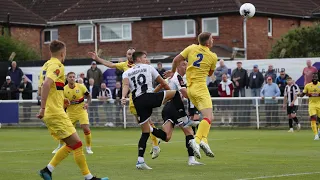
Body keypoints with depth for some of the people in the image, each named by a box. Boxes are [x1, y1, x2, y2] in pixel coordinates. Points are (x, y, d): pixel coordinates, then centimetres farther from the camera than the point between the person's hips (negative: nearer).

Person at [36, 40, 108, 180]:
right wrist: (43, 108, -30)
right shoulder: (57, 65, -13)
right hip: (56, 112, -10)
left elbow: (45, 86, 27)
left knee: (71, 145, 13)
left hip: (51, 113, 10)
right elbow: (46, 84, -28)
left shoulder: (48, 65, 17)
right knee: (77, 143, -5)